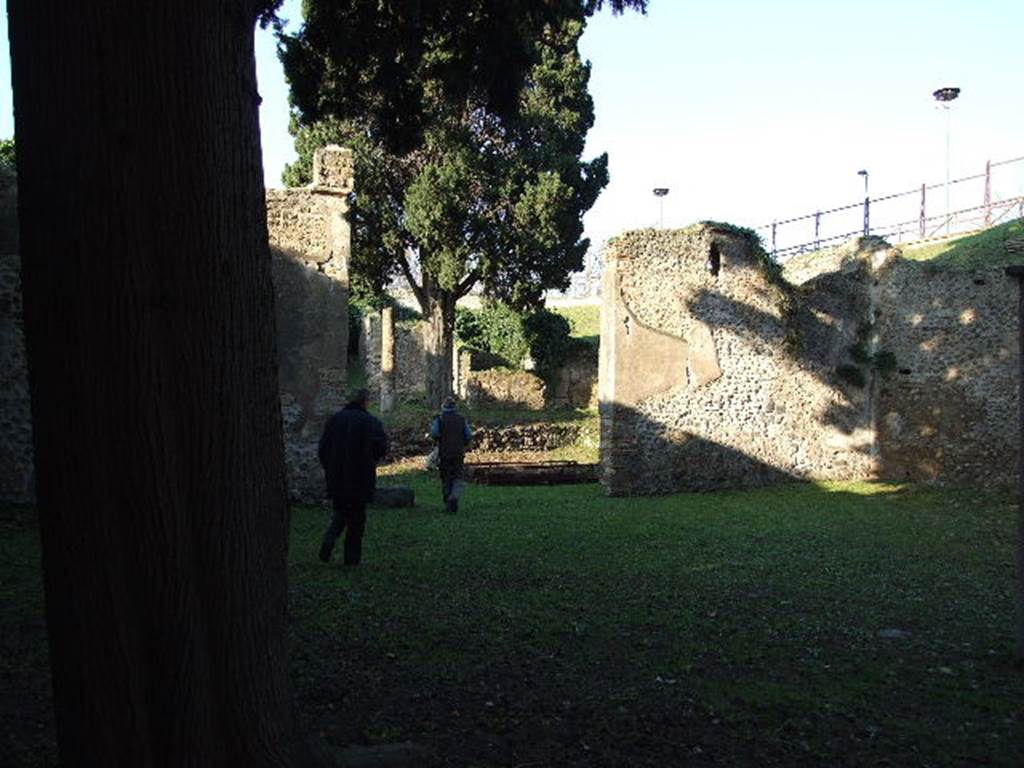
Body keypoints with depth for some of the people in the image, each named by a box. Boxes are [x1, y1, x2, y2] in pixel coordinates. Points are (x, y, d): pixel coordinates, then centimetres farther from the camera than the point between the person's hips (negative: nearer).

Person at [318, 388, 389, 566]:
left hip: (336, 478, 4)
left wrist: (329, 469, 15)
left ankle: (329, 540, -6)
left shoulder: (334, 419, 4)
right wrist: (371, 460, 3)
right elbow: (381, 447, -18)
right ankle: (352, 557, 11)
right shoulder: (370, 422, -10)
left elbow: (322, 449, 5)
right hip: (360, 480, -4)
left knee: (340, 513, 19)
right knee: (356, 518, 8)